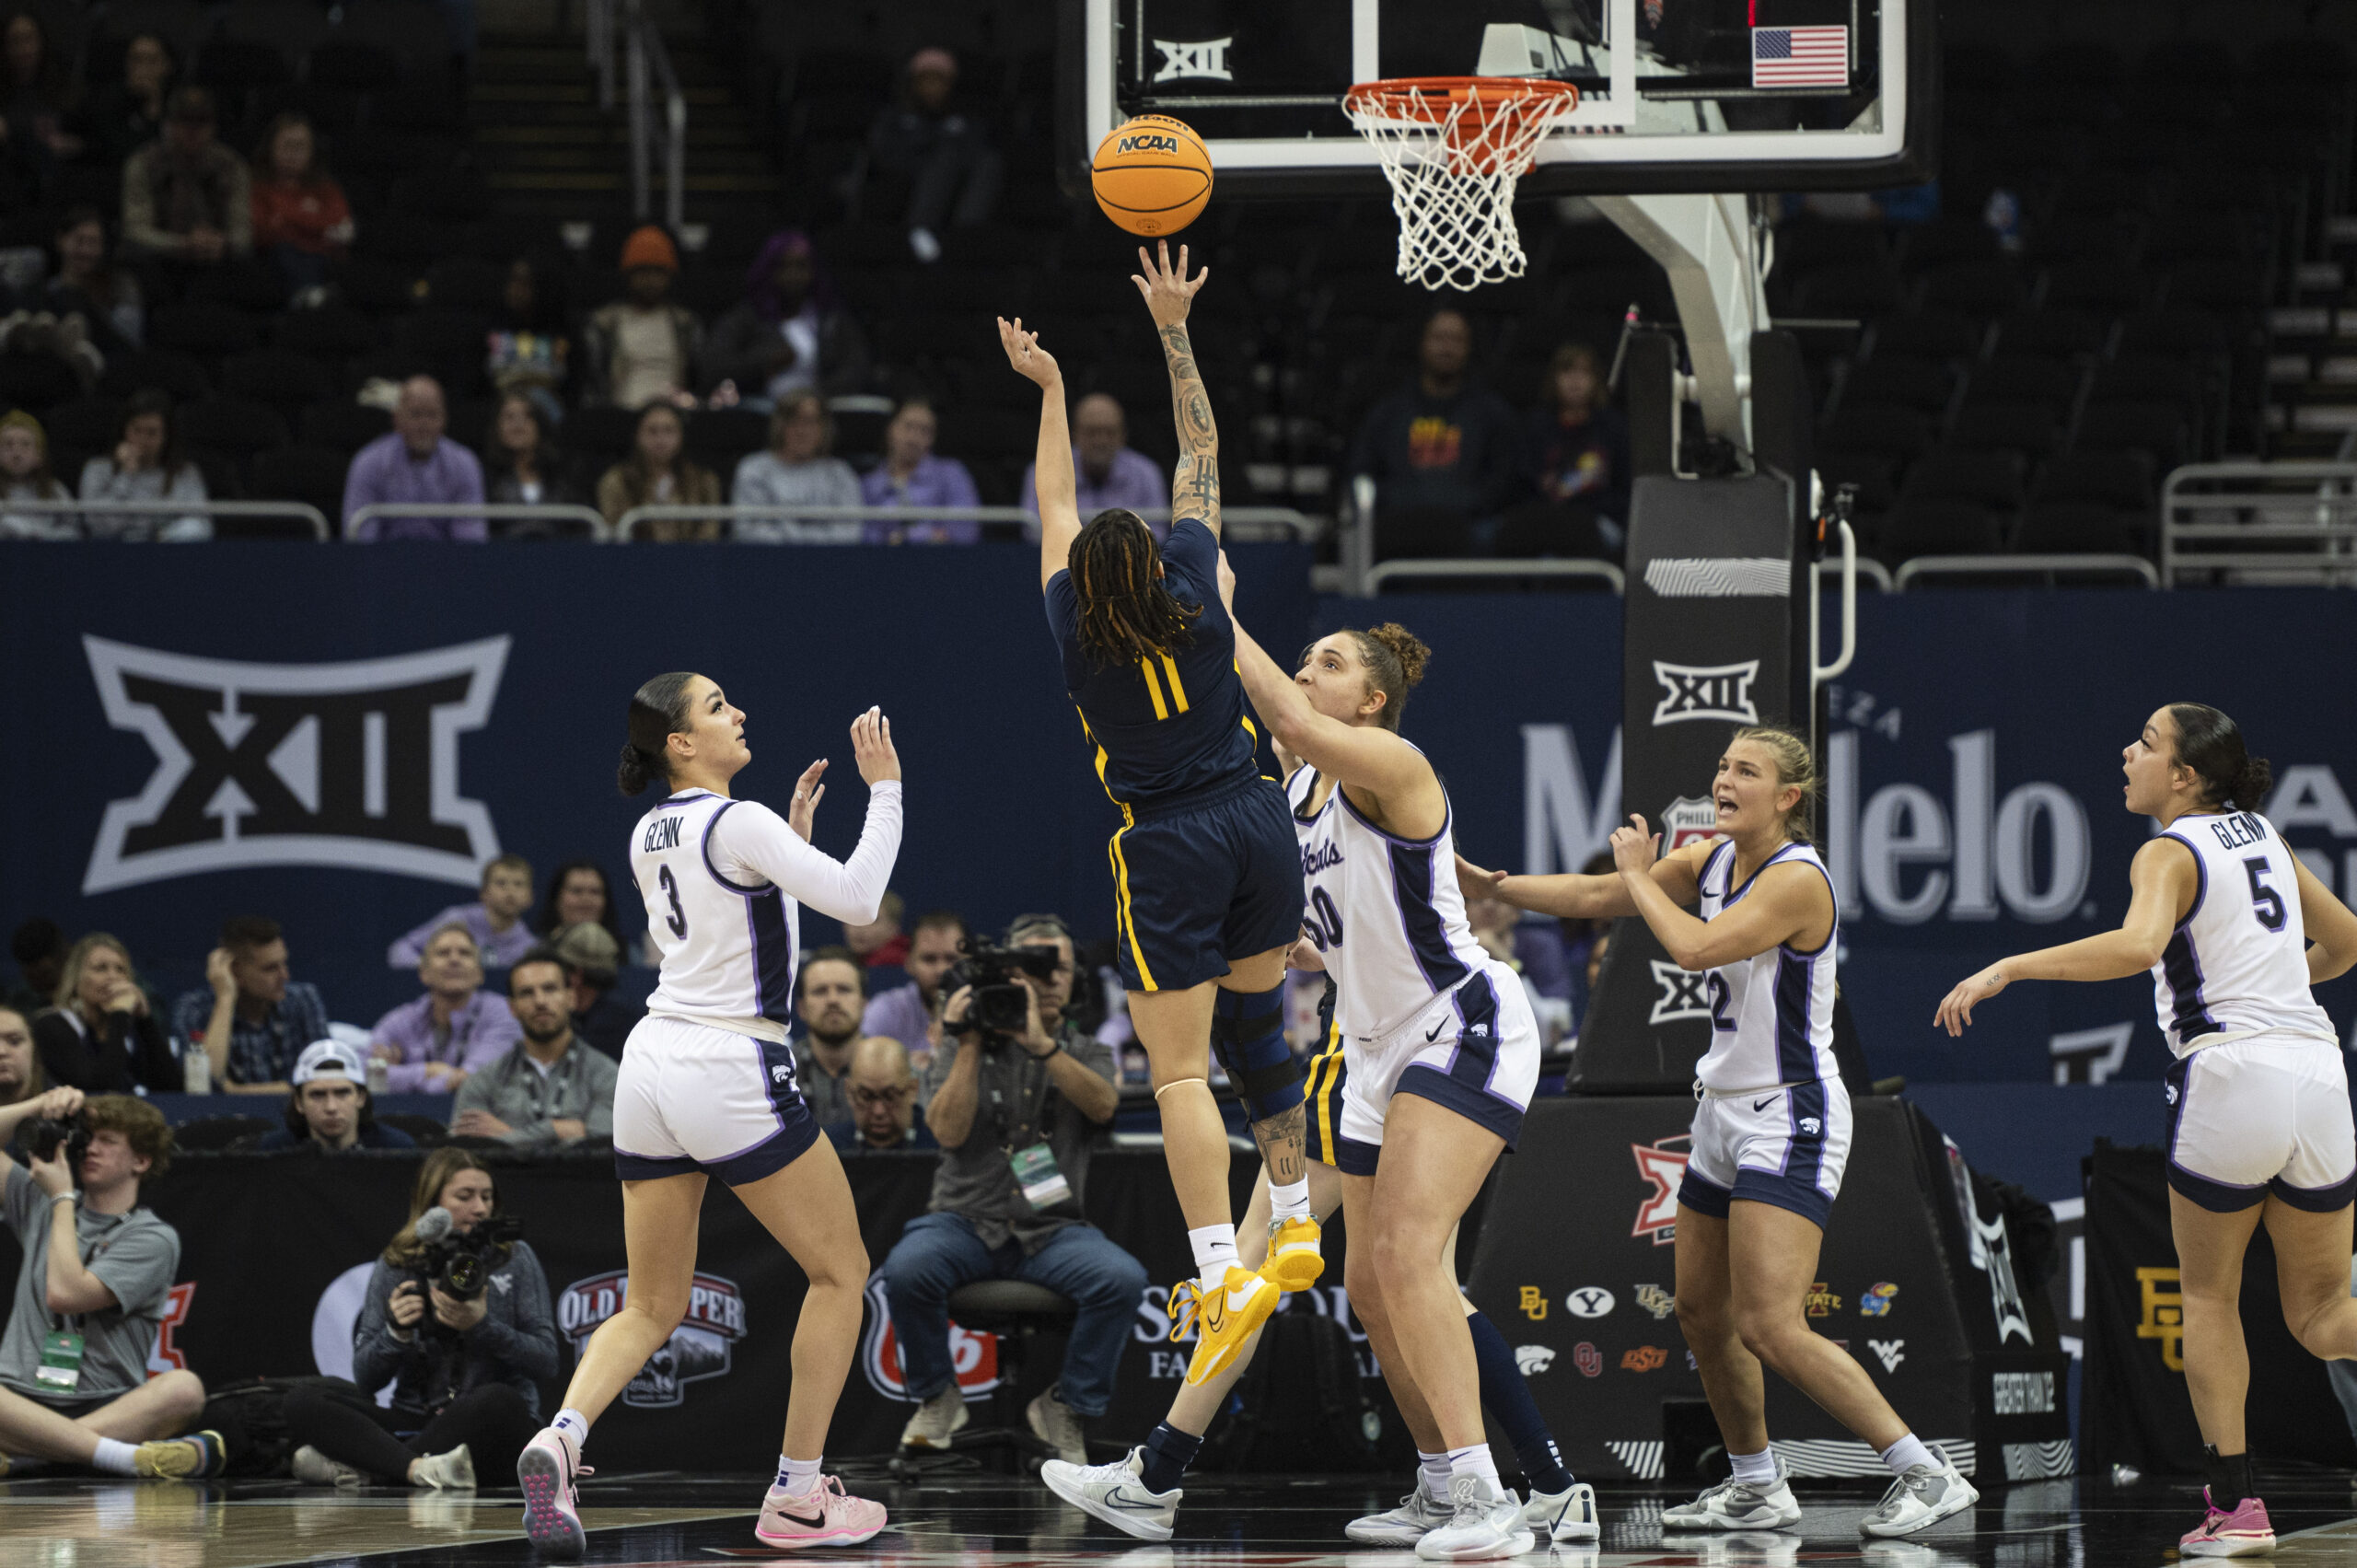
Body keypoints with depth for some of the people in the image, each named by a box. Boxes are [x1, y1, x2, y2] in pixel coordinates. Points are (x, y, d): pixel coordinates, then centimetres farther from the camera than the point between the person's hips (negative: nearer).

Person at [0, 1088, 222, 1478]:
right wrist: (43, 1104, 10)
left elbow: (65, 1294, -9)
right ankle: (130, 1458, -44)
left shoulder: (153, 1238, 3)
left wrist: (63, 1198, 1)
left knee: (185, 1388, -35)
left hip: (109, 1409, -1)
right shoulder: (42, 1204, 20)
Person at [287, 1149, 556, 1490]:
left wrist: (481, 1327, -16)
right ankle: (421, 1468, -46)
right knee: (300, 1404, -21)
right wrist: (397, 1332, -13)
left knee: (498, 1400, -39)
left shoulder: (515, 1258, 5)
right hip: (415, 1420, 2)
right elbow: (366, 1377, 7)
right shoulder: (395, 1265, 9)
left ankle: (354, 1466, -36)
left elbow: (546, 1361, -1)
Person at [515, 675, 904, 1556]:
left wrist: (791, 837, 22)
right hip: (732, 1077, -7)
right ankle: (796, 1498, 6)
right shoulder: (738, 824, -13)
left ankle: (560, 1437, -17)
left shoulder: (649, 837, 12)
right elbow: (855, 899, -17)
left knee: (652, 1309, 12)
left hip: (651, 1069, 7)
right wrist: (885, 788, -10)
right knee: (840, 1271, 9)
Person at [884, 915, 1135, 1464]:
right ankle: (937, 1398, -6)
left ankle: (1066, 1405, -7)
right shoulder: (964, 1048, 9)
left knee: (1123, 1279, -30)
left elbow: (1102, 1105, -11)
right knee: (907, 1268, -34)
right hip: (966, 1220, -1)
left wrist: (1040, 1044, -22)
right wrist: (969, 1044, -10)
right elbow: (949, 1131, -6)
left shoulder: (1087, 1053, 13)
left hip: (1052, 1230, 1)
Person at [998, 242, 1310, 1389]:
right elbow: (1200, 456, 9)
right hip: (1255, 823, 4)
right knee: (1254, 1027, 22)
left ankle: (1224, 1275, -19)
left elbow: (1054, 507, 11)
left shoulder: (1077, 635, -4)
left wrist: (1049, 390, 23)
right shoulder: (1196, 594, -2)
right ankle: (1296, 1226, 27)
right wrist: (1173, 332, 15)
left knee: (1178, 1069, -6)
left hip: (1168, 851, -4)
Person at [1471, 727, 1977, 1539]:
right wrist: (1489, 883, 8)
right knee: (1701, 1313, 14)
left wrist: (1639, 875, -13)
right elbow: (1595, 897, 14)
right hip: (1726, 1111, 9)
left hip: (1791, 1120, -9)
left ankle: (1925, 1473, -15)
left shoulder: (1798, 879, -18)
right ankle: (1757, 1488, 29)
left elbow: (1696, 948, -28)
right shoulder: (1712, 860, 7)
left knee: (1770, 1327, -18)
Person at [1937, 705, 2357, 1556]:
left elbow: (2138, 945, -25)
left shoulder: (2171, 854, -4)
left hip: (2232, 1076, -6)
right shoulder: (2262, 837, 18)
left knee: (2208, 1297, 12)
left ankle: (2234, 1507, 6)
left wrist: (2008, 968, -24)